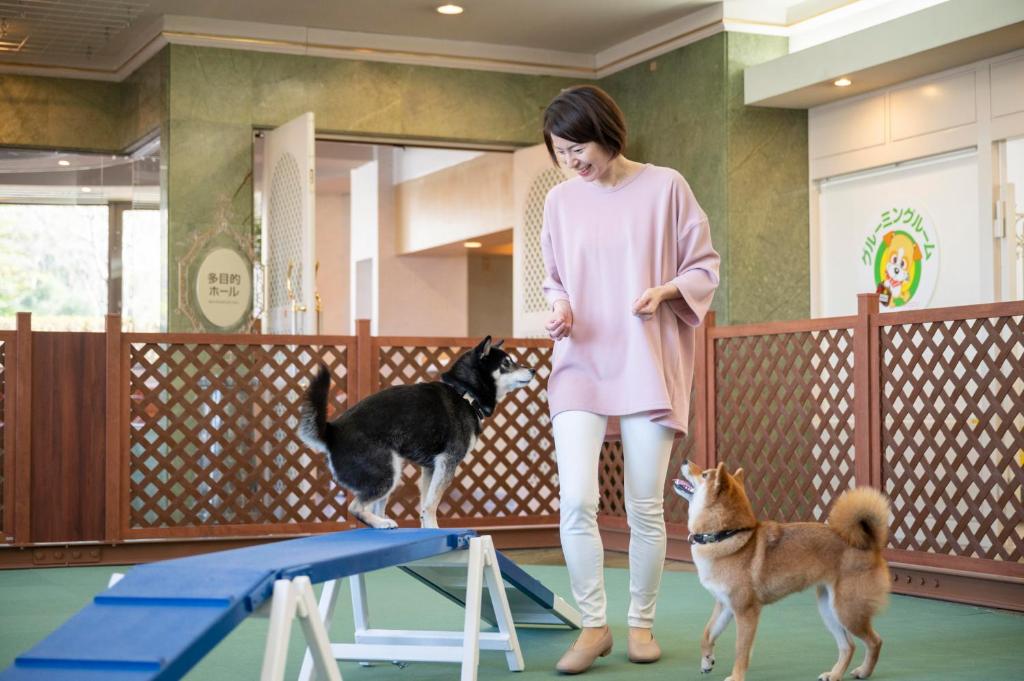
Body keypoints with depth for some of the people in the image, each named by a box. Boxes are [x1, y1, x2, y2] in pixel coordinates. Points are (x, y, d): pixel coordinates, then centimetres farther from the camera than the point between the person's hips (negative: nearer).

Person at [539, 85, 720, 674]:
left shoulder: (665, 187, -2)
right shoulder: (560, 201, 7)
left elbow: (705, 268, 3)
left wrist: (664, 291, -16)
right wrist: (559, 305, -4)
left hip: (649, 366, -2)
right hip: (581, 365, 2)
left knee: (645, 508, 2)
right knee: (576, 501, -12)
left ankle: (642, 623, 20)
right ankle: (595, 626, 3)